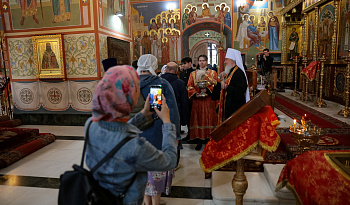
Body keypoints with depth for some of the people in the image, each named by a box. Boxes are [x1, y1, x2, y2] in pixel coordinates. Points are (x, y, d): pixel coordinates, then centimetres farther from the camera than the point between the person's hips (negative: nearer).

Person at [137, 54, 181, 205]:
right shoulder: (162, 84, -11)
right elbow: (172, 112, -12)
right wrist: (175, 134, -5)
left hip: (136, 135, 4)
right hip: (157, 135, -3)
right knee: (157, 169, 12)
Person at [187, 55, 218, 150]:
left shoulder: (213, 73, 8)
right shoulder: (193, 74, 12)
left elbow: (216, 85, -2)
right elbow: (189, 86, 5)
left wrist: (207, 90, -17)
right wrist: (195, 94, -12)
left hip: (209, 101, -1)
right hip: (197, 100, 1)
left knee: (209, 119, 0)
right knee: (198, 120, 2)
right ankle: (199, 141, 10)